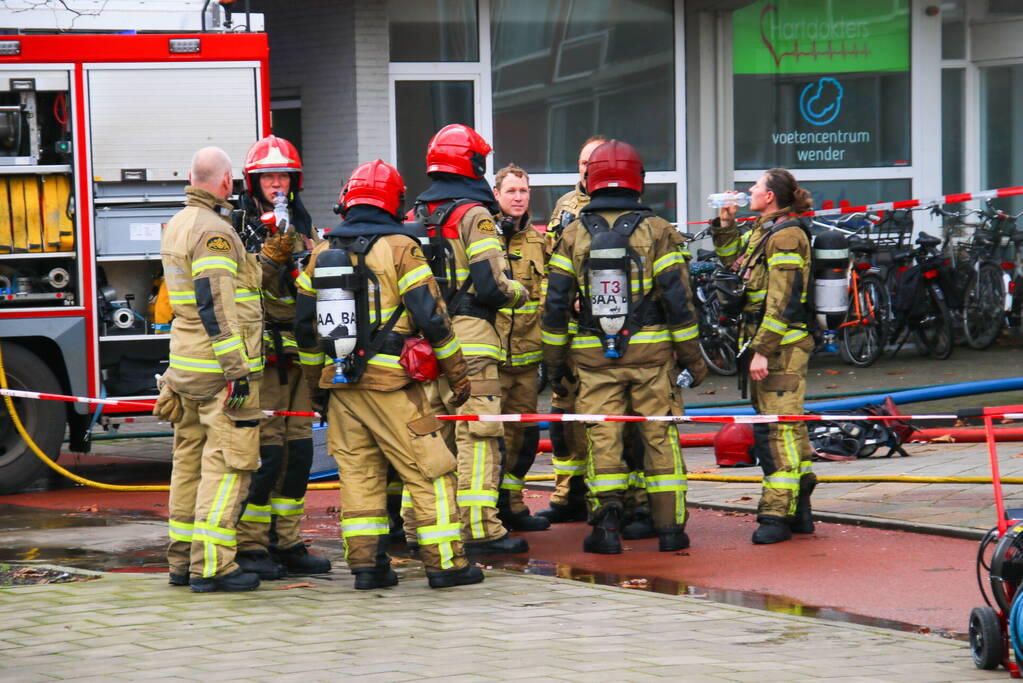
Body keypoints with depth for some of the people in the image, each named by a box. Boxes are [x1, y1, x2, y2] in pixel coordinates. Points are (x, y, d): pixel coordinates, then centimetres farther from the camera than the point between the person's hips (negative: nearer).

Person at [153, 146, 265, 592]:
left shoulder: (177, 225, 14)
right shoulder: (213, 232, -16)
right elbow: (215, 306, -21)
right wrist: (236, 371, -22)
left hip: (187, 367, 10)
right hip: (219, 369, -10)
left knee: (191, 460, 14)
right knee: (227, 464, -8)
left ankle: (182, 560, 19)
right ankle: (212, 566, -11)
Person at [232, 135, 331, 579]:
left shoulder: (302, 227, 16)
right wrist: (276, 246, -23)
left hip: (300, 354, 7)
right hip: (262, 353, -7)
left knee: (298, 450, 7)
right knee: (264, 451, -9)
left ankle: (287, 543, 15)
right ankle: (250, 548, -2)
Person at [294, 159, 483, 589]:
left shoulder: (322, 253, 9)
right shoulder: (399, 248, -6)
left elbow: (305, 327, 13)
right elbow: (431, 317, -9)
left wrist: (316, 385, 23)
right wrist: (458, 373, 0)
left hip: (340, 382, 5)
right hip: (390, 381, -5)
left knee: (358, 473, 10)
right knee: (429, 471, 0)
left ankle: (365, 563, 7)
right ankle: (444, 562, -1)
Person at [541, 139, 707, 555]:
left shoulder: (573, 234, 2)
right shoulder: (655, 230, -3)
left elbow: (556, 303, 2)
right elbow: (676, 299, -4)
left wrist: (553, 358, 11)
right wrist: (692, 358, 3)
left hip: (593, 354, 1)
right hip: (650, 350, -1)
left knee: (602, 436, 4)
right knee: (660, 435, 6)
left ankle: (607, 522, -7)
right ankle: (670, 527, 7)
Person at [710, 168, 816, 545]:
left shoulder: (786, 236, -14)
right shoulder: (762, 231, 15)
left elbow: (782, 302, -19)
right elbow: (731, 259, 32)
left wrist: (763, 350, -20)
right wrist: (725, 224, 17)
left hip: (782, 345, -10)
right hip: (762, 344, 10)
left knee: (778, 428, -9)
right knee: (785, 427, 13)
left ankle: (777, 514, -9)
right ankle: (798, 510, 20)